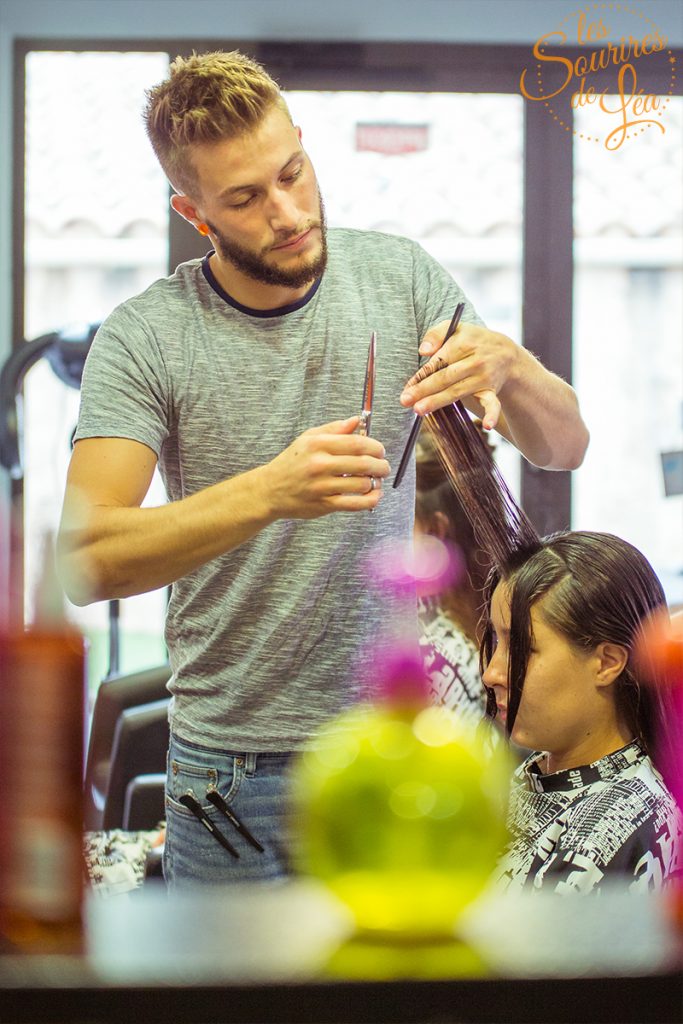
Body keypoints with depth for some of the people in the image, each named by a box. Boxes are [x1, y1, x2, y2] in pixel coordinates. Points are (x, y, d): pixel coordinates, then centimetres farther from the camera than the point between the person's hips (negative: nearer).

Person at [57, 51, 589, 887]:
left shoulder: (402, 279, -1)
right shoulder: (142, 339, -10)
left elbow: (563, 446, 2)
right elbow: (85, 561, -20)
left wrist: (507, 365, -21)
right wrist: (268, 493, -34)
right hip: (235, 761, -2)